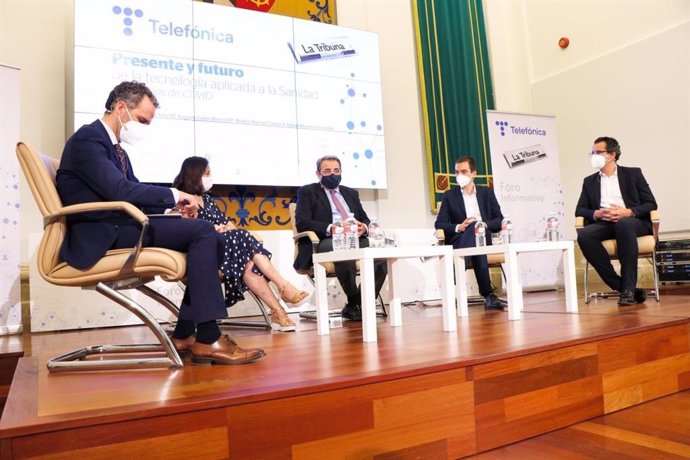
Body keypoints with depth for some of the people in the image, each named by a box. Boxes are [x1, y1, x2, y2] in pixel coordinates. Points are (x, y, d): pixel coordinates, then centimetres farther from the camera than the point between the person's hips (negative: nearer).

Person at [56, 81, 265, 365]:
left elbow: (133, 195, 17)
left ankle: (185, 333, -2)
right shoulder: (87, 138, -9)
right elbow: (119, 191, -22)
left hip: (117, 229, 10)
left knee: (206, 234, 1)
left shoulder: (114, 146, 22)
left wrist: (175, 201, 0)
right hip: (103, 235, -10)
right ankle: (207, 339, -19)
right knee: (202, 231, -21)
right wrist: (173, 195, -11)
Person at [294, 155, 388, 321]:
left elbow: (365, 220, 21)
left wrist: (363, 227, -6)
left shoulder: (351, 193, 27)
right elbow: (302, 223, -4)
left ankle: (358, 305, -15)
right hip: (325, 242, -5)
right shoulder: (307, 192, 12)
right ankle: (355, 303, -16)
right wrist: (331, 228, -19)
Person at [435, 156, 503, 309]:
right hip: (459, 241, -1)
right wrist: (458, 227, -18)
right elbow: (439, 223, 2)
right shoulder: (449, 196, 11)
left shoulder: (487, 193, 15)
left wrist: (484, 225, -13)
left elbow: (500, 220, 9)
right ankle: (488, 294, -43)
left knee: (476, 227, -37)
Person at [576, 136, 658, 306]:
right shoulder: (589, 181, 22)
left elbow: (651, 204, 8)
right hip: (604, 223, 2)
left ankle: (629, 287, -36)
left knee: (623, 224, -40)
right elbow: (580, 210, 14)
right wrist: (597, 213, -9)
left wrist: (628, 212, -12)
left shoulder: (633, 173, 16)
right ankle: (621, 287, -29)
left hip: (632, 221, -2)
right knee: (584, 235, -33)